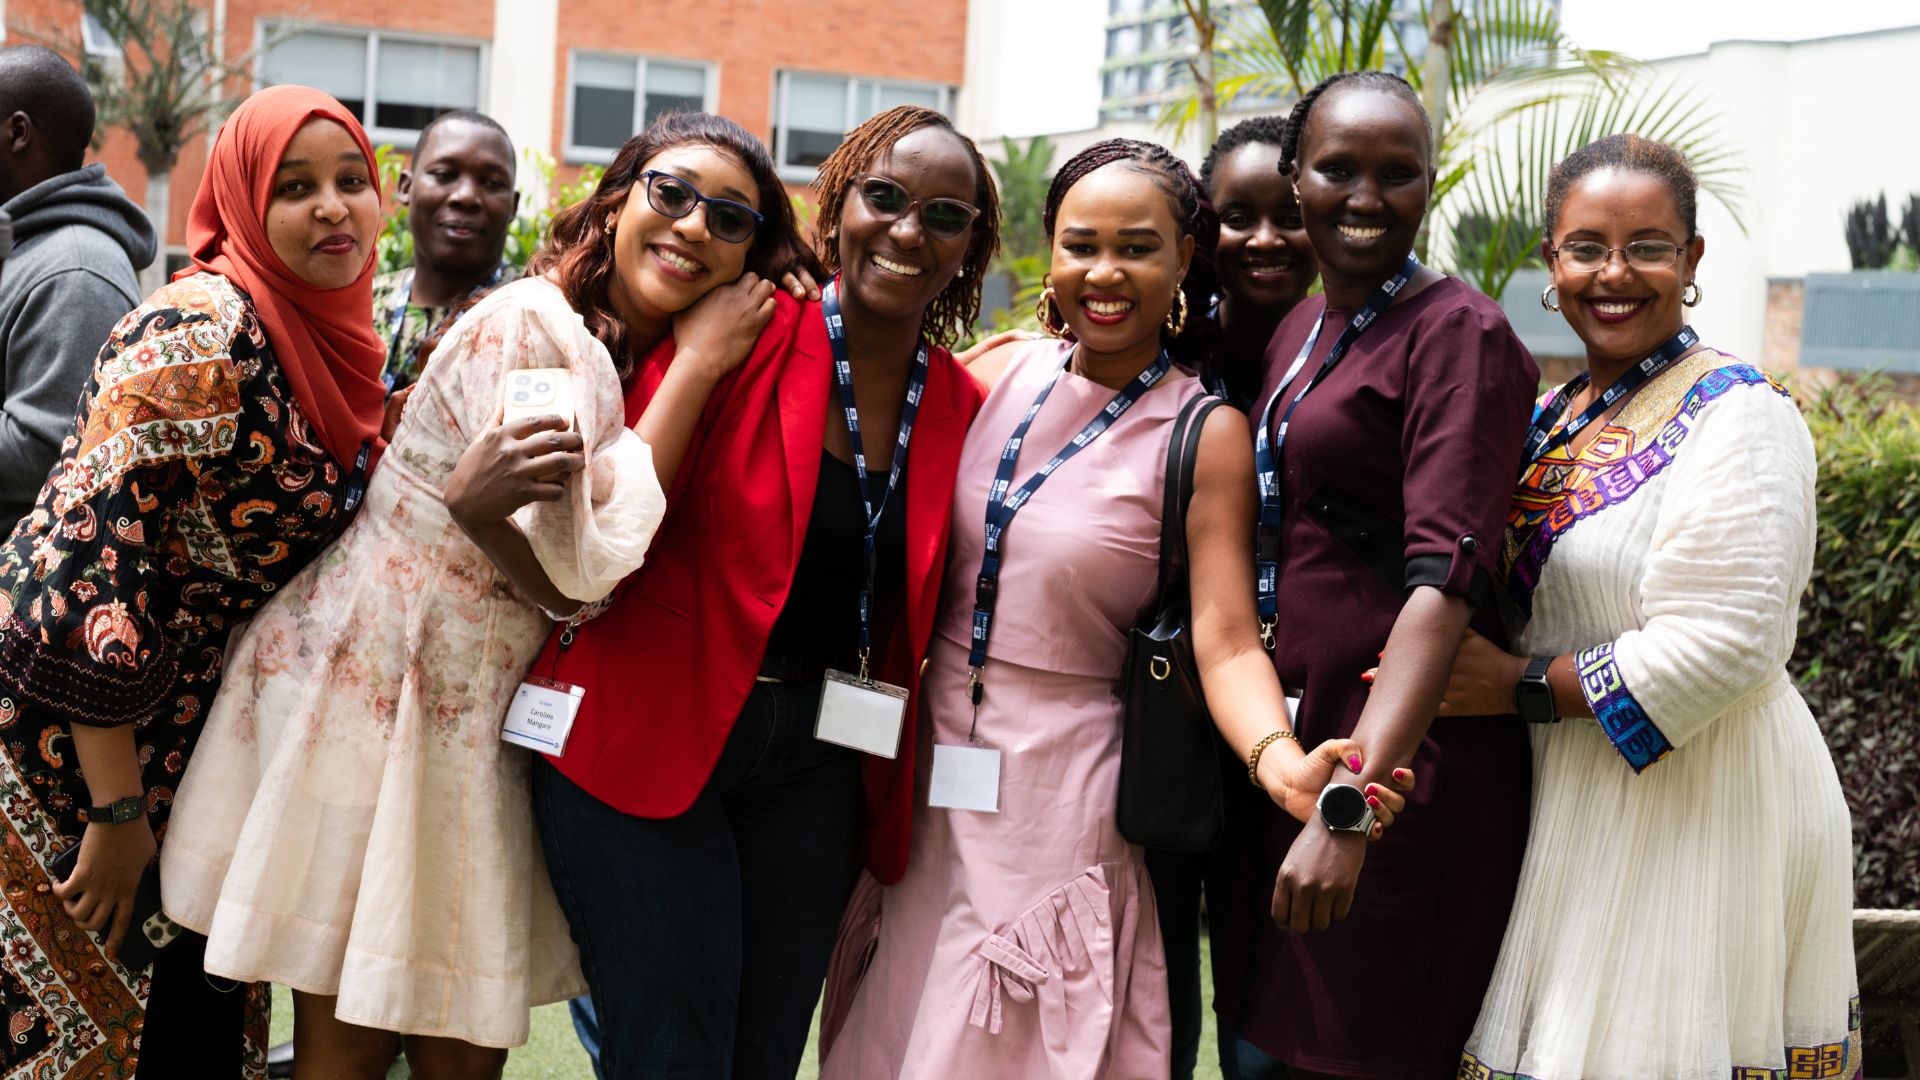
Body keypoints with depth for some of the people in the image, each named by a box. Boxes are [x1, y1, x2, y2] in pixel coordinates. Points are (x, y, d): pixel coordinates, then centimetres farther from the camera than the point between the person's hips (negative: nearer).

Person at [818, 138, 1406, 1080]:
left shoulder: (1206, 435, -10)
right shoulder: (999, 374, 2)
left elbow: (1226, 641, -16)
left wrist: (1282, 763, -34)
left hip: (1061, 788, -4)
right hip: (923, 766, 4)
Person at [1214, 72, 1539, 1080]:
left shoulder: (1459, 334, -11)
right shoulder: (1297, 328, 13)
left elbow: (1445, 577, -22)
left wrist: (1350, 804, -30)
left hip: (1402, 760, -7)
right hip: (1281, 749, 7)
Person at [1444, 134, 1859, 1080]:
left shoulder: (1737, 415, -13)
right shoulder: (1556, 417, 11)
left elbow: (1722, 645, -22)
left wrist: (1522, 687, -17)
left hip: (1697, 801, -7)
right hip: (1570, 795, 7)